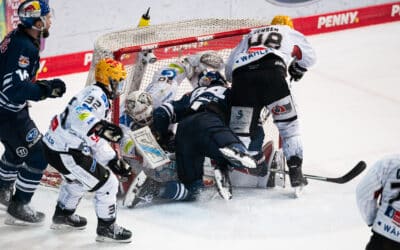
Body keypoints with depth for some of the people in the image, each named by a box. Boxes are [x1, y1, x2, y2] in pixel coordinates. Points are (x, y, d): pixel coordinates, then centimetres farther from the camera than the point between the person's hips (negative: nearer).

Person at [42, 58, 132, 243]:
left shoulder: (101, 99, 19)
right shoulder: (96, 94, -13)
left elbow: (98, 141, 21)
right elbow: (79, 115, -33)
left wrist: (114, 161, 17)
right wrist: (99, 126, -46)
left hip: (54, 146, 11)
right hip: (65, 153, -11)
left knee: (78, 178, 36)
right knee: (107, 184, -3)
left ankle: (63, 215, 51)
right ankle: (107, 228, 9)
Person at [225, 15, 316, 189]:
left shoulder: (250, 35, 39)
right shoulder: (290, 32, 33)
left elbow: (229, 69, 31)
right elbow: (309, 57, 41)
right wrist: (297, 68, 59)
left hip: (241, 75, 3)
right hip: (271, 72, -3)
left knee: (240, 130, 9)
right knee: (288, 123, 10)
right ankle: (295, 172, 2)